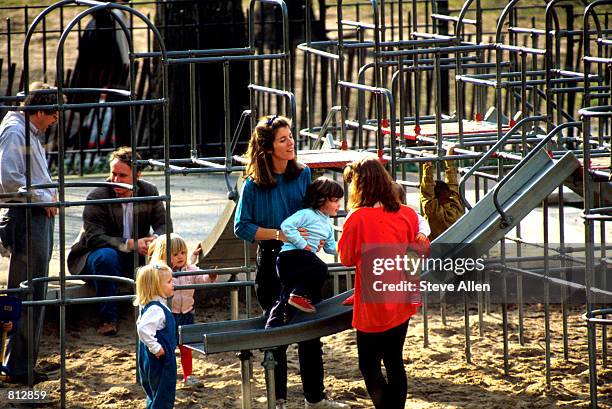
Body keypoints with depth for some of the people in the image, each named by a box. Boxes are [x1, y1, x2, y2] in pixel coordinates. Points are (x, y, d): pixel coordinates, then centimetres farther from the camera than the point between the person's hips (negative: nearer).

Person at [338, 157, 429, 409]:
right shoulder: (408, 215, -3)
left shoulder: (357, 218, -16)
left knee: (369, 366, 4)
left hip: (372, 307, -5)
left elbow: (346, 258, -4)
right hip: (401, 303, 5)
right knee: (394, 362, 15)